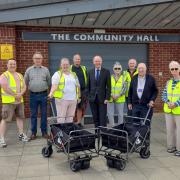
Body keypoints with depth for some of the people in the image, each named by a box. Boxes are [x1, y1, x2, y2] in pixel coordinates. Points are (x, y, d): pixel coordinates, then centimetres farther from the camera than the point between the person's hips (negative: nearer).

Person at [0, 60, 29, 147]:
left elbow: (24, 86, 8)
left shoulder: (20, 75, 15)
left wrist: (20, 94, -11)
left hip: (19, 101, 6)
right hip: (8, 101, -6)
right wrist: (15, 95, -14)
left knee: (20, 117, 12)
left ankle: (21, 134, 25)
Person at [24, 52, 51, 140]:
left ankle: (44, 132, 17)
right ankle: (33, 132, 16)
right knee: (33, 115, 6)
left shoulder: (45, 70, 5)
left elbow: (49, 82, 9)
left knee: (44, 114, 6)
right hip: (33, 95, 0)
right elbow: (25, 82, 11)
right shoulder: (29, 70, 5)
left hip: (43, 94, 0)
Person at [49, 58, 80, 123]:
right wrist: (51, 93, -29)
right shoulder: (58, 74, 2)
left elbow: (77, 86, 22)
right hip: (62, 99, -5)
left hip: (73, 99, 5)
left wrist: (78, 97, 17)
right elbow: (54, 85, -12)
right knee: (61, 117, -4)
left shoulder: (74, 74, 18)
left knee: (70, 117, 9)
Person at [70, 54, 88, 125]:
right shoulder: (69, 68, 4)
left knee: (81, 108, 6)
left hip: (83, 91, 3)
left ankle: (78, 122, 16)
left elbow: (87, 80, 15)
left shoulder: (84, 68, 13)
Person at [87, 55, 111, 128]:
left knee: (103, 118, -3)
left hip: (102, 98, -2)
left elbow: (108, 86, -2)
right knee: (95, 117, 8)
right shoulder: (90, 72, 9)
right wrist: (88, 97, 2)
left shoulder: (106, 72, 1)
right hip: (92, 98, 3)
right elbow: (88, 86, 9)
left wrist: (107, 98, -10)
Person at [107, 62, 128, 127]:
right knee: (110, 114, 0)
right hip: (111, 99, 1)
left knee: (120, 114, 6)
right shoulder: (110, 77, 7)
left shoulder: (124, 77, 5)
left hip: (120, 99, -1)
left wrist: (118, 95, -15)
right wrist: (112, 95, -14)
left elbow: (124, 88, -3)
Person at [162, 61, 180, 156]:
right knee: (169, 129, 12)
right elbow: (164, 94, 9)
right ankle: (171, 146, 26)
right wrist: (168, 102, -9)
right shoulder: (168, 82, 11)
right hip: (168, 110, 5)